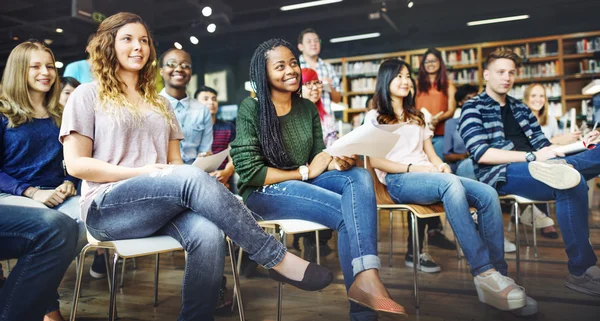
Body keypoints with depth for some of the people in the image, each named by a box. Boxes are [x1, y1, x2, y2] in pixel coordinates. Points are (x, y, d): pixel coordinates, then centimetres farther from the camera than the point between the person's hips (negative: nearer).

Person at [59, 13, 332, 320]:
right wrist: (142, 172, -13)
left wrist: (174, 174, -10)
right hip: (107, 208, -3)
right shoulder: (87, 95, 8)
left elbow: (175, 162, 15)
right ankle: (278, 259, -28)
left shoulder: (160, 103, 22)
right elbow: (76, 164, -2)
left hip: (162, 206, 4)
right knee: (192, 177, -33)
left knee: (208, 235, -33)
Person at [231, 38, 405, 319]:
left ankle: (366, 276, -40)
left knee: (359, 177, -26)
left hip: (305, 182, 5)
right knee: (348, 212, -26)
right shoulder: (250, 109, -8)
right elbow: (250, 173, -14)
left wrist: (338, 161, -16)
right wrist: (305, 172, -12)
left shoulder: (308, 107, 9)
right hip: (264, 192, -5)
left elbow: (319, 156, 9)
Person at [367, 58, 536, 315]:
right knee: (451, 184, -37)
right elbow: (375, 161, -2)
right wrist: (412, 168, -14)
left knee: (488, 194, -21)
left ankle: (498, 273, -23)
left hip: (428, 176, 6)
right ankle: (483, 272, -38)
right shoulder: (375, 117, 11)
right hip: (399, 181, -6)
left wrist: (440, 164, -4)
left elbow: (430, 152, 21)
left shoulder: (417, 116, 29)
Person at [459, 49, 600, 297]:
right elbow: (481, 154, -10)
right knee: (571, 182, -31)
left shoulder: (520, 108, 26)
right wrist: (531, 157, -14)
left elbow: (543, 147, 22)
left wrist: (580, 142, 4)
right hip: (501, 174, -7)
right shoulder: (473, 108, 4)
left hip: (535, 167, 7)